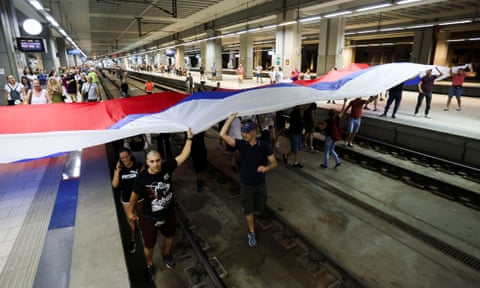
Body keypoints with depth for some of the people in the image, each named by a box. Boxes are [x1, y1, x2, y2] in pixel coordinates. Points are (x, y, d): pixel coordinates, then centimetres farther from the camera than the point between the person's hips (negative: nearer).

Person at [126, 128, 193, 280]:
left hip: (169, 213, 4)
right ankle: (149, 265, 52)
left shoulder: (166, 167, -20)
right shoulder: (142, 177, -27)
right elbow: (134, 196, -10)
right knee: (149, 244, 19)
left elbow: (183, 156, -16)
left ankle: (167, 254, 63)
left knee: (169, 236, 29)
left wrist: (189, 138, -21)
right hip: (149, 218, -3)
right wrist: (130, 212, 4)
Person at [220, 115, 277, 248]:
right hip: (246, 185, -1)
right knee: (248, 210, 10)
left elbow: (274, 163, -8)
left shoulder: (264, 146, -12)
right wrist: (231, 118, -23)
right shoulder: (241, 144, -12)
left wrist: (266, 168, -30)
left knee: (259, 208, 19)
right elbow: (223, 135, -22)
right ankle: (252, 233, 31)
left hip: (260, 184, 1)